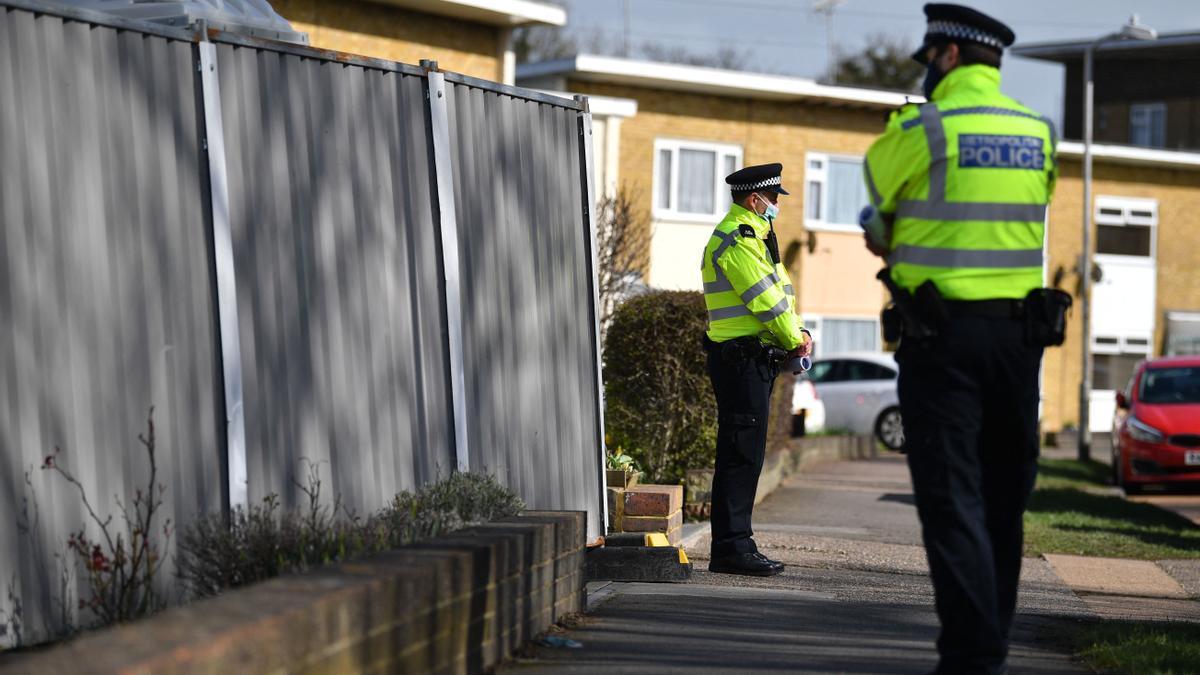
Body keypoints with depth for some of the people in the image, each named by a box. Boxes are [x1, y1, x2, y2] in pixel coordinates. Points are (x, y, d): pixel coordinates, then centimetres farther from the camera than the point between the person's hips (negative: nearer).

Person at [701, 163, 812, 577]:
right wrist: (795, 340, -4)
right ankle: (731, 548, -9)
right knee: (741, 455, -10)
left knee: (746, 456, 11)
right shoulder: (737, 241, -13)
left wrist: (798, 335, 5)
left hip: (754, 361, 11)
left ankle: (735, 546, 15)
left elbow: (781, 295, 20)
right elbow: (766, 300, -17)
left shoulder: (752, 237, 21)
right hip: (742, 357, -11)